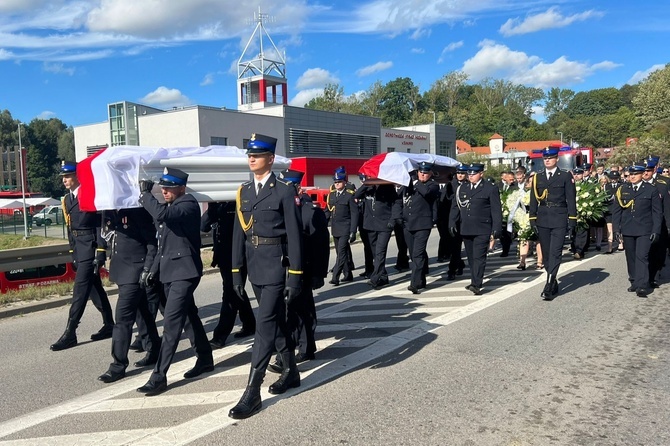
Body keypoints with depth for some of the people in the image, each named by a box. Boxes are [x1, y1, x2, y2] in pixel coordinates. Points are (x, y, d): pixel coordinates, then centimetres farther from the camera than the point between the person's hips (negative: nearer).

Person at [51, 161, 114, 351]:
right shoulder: (67, 199, 14)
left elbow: (101, 225, -15)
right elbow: (70, 227, 19)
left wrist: (101, 253, -18)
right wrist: (73, 253, 17)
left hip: (90, 246, -9)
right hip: (78, 248, 9)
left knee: (80, 289, -7)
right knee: (94, 288, 13)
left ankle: (70, 333, -3)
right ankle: (109, 325, 23)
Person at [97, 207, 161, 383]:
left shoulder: (137, 210, -14)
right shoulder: (109, 211, 8)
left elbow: (152, 242, -15)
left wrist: (147, 269, -18)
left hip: (135, 271, -8)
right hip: (120, 269, 8)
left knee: (123, 317, -8)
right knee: (144, 313, 18)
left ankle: (118, 365, 0)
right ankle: (154, 351, 31)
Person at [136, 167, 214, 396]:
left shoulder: (189, 205, -14)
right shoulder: (168, 206, 13)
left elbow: (161, 214, -34)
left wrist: (145, 193, -20)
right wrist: (154, 269, 18)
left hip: (184, 271, -10)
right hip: (170, 271, 10)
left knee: (171, 323, -11)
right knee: (190, 316, 18)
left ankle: (159, 376, -7)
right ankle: (205, 359, 32)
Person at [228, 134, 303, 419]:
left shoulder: (285, 191, -7)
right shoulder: (243, 192, 10)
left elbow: (295, 235, -10)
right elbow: (238, 233, 11)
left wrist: (295, 276, -14)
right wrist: (236, 272, 9)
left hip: (276, 264, -6)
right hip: (255, 266, 6)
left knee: (265, 324, -8)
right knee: (276, 321, 17)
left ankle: (252, 392, -3)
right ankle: (290, 371, 33)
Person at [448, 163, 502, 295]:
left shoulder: (490, 189, 0)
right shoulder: (462, 189, 13)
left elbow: (496, 210, -2)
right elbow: (455, 207, 14)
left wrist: (496, 228, -7)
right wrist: (452, 223, 3)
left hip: (482, 230, -5)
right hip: (466, 229, 5)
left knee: (479, 257, -11)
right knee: (471, 257, 13)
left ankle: (476, 285, -14)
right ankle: (475, 282, 24)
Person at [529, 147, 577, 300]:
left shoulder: (566, 176, 3)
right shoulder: (537, 177, 11)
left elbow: (571, 199, 0)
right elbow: (533, 200, 11)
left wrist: (572, 219, -6)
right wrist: (533, 219, 5)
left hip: (559, 220, -4)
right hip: (542, 220, 4)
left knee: (555, 253, -11)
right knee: (546, 254, 8)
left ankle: (548, 287, -14)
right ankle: (554, 284, 21)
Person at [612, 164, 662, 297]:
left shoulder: (651, 190, 2)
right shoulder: (622, 190, 8)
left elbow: (657, 212, 2)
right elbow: (616, 210, 10)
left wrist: (656, 231, -5)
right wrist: (616, 229, 3)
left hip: (644, 230, -3)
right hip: (627, 230, 3)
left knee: (642, 256, -11)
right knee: (631, 257, 9)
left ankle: (642, 286, -13)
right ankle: (634, 282, 20)